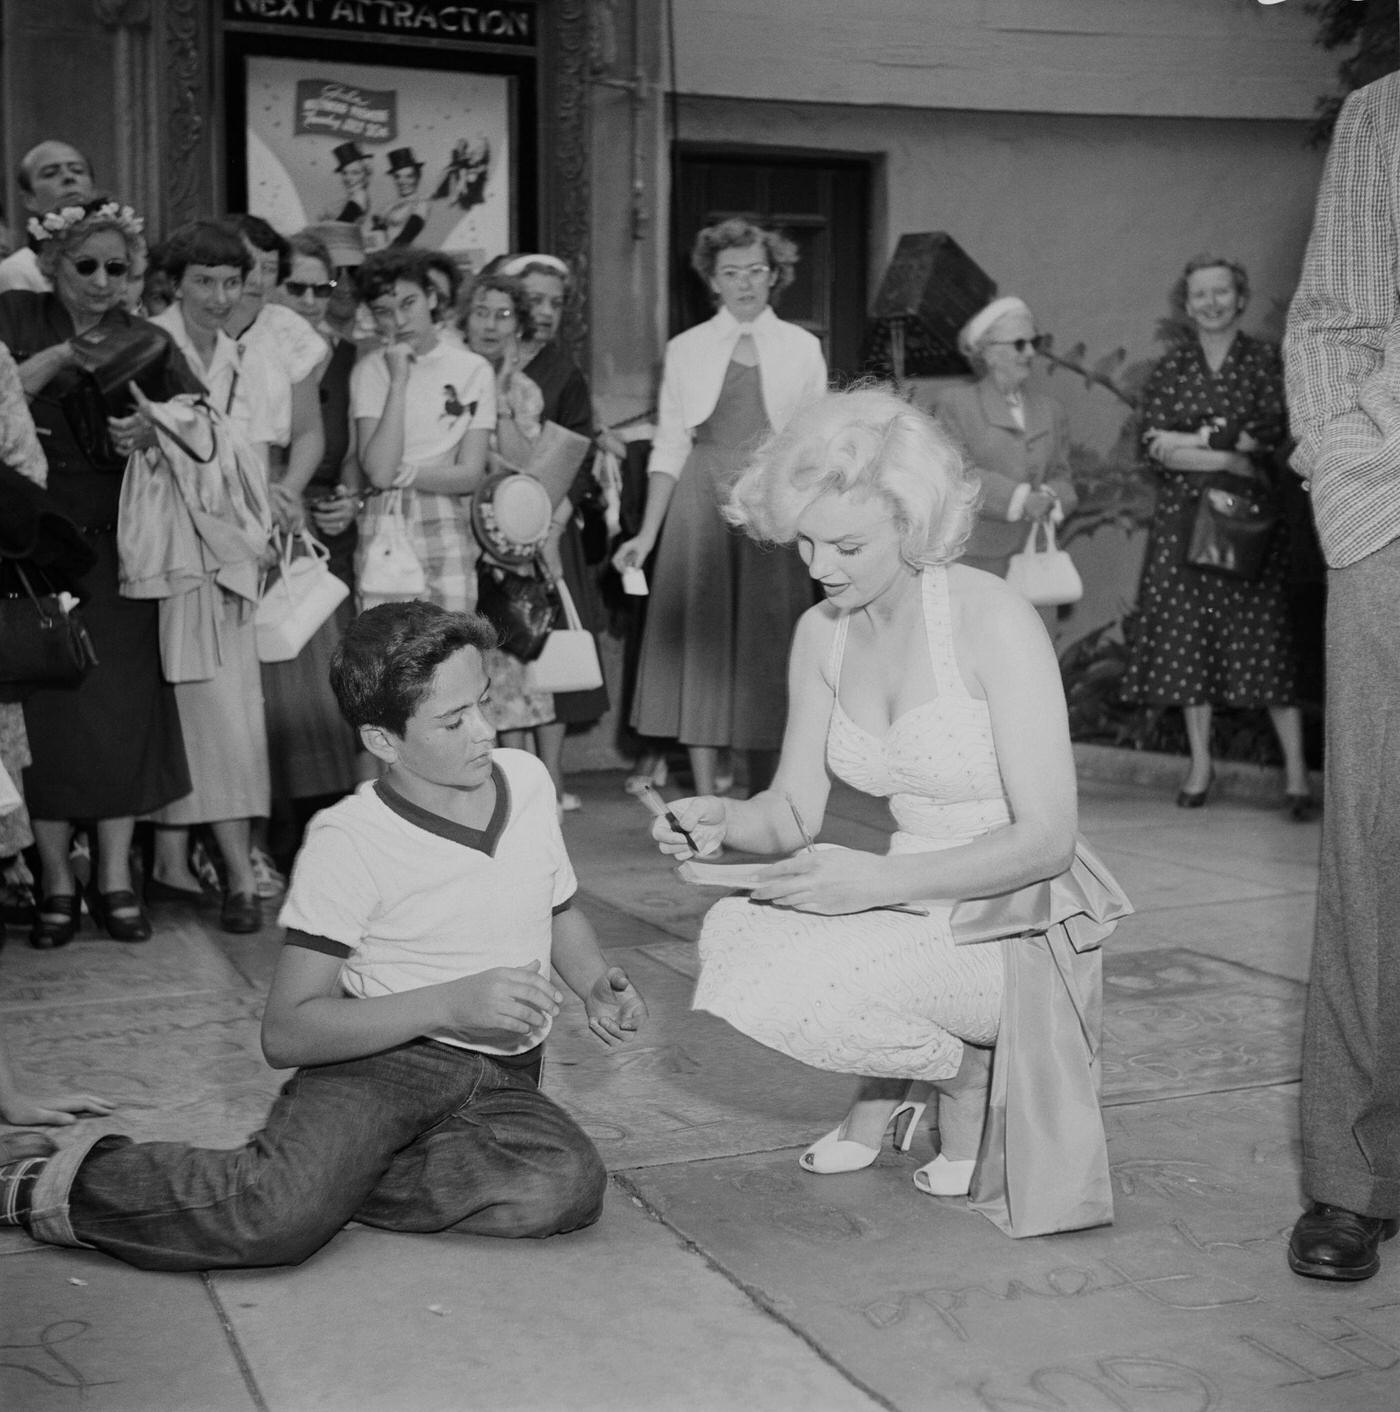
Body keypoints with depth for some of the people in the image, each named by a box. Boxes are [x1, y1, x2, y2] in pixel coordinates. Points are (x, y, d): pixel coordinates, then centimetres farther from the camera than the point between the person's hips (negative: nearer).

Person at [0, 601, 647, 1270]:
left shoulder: (527, 778, 4)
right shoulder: (348, 840, -11)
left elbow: (561, 913, 23)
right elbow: (284, 1032, -15)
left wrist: (597, 984, 1)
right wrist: (449, 1002, -25)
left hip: (502, 1083, 5)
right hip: (381, 1056, -4)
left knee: (568, 1186, -30)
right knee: (282, 1220, -33)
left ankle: (330, 1178, -13)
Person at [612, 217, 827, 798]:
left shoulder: (802, 348, 8)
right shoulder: (686, 349, 7)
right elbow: (670, 447, 5)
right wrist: (647, 533, -2)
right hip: (700, 503, 0)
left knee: (766, 644, 2)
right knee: (701, 640, -2)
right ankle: (706, 803, 5)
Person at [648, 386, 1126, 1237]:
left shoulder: (993, 620, -18)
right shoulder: (822, 633, 3)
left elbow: (1048, 840, -21)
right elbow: (795, 812, 7)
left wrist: (882, 880, -30)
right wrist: (725, 821, -16)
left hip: (1018, 922, -7)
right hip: (916, 909, 7)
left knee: (784, 990, -25)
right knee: (732, 934, -16)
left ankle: (963, 1069, 4)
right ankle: (896, 1083, 9)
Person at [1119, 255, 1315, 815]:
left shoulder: (1266, 362, 3)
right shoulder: (1169, 369, 8)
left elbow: (1271, 435, -9)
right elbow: (1155, 447, -3)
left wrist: (1195, 439, -13)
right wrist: (1231, 457, -11)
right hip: (1183, 517, 2)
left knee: (1265, 633, -5)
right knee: (1188, 634, 2)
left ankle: (1296, 770, -2)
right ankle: (1201, 763, 12)